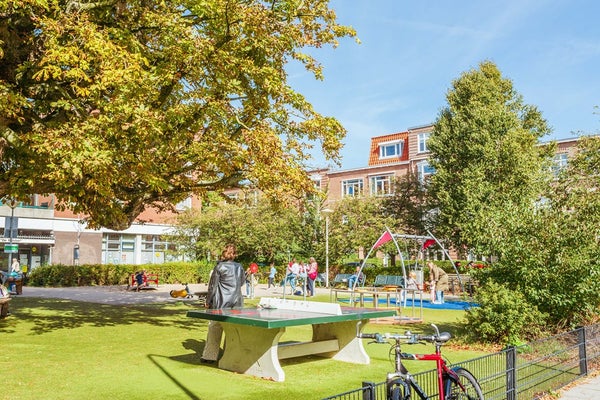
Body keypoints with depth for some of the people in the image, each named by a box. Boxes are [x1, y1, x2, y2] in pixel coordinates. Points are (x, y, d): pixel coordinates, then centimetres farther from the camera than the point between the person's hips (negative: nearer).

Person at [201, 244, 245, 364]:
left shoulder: (219, 267, -7)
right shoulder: (239, 267, 4)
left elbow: (213, 285, -3)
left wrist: (208, 301, 4)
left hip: (221, 302, -3)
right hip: (236, 302, 4)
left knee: (215, 328, 5)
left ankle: (209, 356, 8)